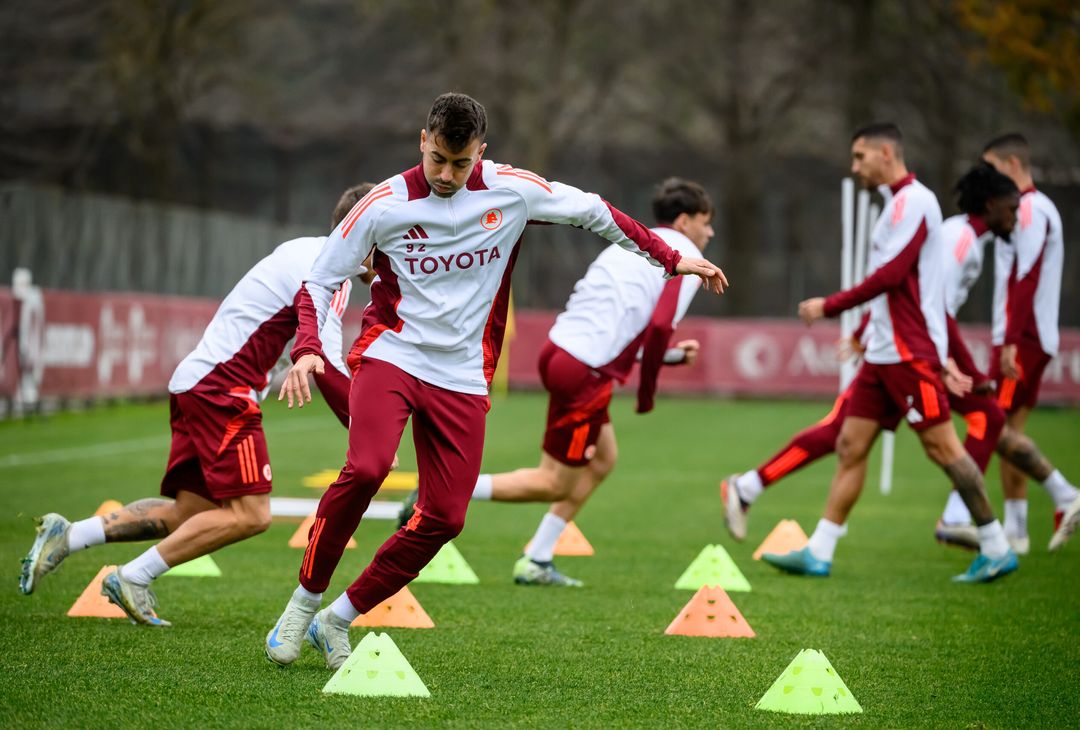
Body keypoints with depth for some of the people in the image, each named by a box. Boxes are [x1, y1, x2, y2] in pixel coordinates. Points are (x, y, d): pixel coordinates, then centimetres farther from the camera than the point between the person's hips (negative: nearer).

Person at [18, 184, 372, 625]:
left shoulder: (306, 251, 19)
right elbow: (327, 369, -17)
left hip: (196, 385, 10)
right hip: (224, 390, -10)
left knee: (190, 516, 9)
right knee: (250, 514, -10)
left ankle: (67, 536, 7)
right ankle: (134, 578, -8)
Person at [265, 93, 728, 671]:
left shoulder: (513, 191, -2)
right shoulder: (385, 205, -7)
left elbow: (592, 211, 13)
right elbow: (319, 281, 1)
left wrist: (671, 259, 17)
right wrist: (306, 351, -17)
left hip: (462, 378, 3)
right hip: (390, 356, -3)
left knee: (445, 517, -4)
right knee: (365, 469, -29)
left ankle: (337, 621, 12)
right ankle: (303, 603, -11)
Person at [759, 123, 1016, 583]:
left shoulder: (913, 200, -11)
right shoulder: (898, 204, 18)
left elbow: (891, 274, -20)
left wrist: (829, 306, -16)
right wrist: (865, 332, 24)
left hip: (910, 353, -10)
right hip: (883, 352, 10)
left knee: (941, 446, -8)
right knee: (850, 445, 5)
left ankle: (996, 548, -1)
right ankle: (819, 553, 5)